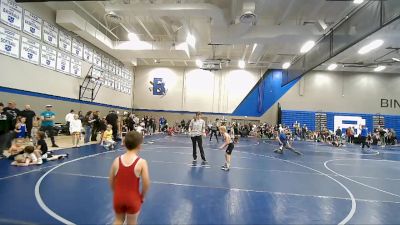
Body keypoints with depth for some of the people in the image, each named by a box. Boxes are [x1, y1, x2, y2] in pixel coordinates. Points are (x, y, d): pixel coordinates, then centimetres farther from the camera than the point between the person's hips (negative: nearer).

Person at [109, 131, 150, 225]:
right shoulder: (141, 162, -18)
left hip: (118, 197, 3)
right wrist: (142, 197, 3)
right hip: (133, 199, -3)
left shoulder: (116, 160, -9)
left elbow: (111, 182, 1)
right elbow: (146, 184, -15)